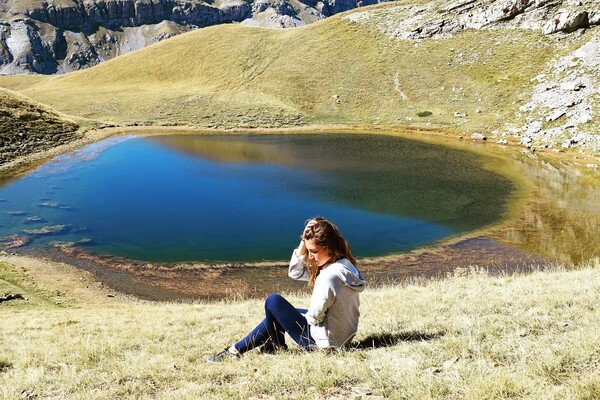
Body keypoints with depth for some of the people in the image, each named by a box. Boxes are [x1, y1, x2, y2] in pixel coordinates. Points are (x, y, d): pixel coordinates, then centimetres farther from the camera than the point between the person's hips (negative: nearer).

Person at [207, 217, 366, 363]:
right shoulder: (344, 265, 3)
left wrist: (303, 317, 1)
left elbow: (314, 316, -21)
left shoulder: (331, 275, -26)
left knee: (274, 302, -3)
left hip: (323, 344, -10)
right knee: (278, 313, 23)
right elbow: (295, 272, 7)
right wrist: (304, 240, -3)